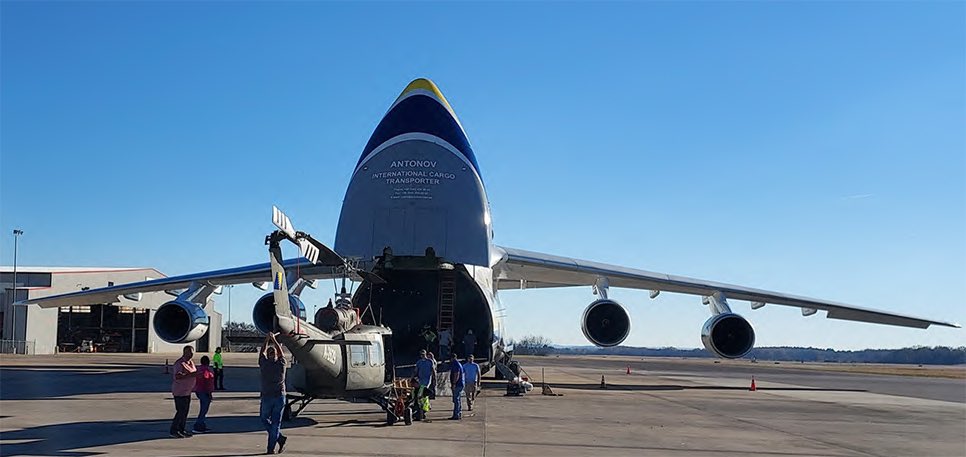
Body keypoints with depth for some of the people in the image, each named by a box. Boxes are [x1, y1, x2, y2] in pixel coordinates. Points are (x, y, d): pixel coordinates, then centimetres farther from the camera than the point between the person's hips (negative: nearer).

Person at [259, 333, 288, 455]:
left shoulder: (264, 364, -4)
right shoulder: (281, 364, -1)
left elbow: (262, 353, 15)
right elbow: (281, 353, 18)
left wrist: (267, 340, 27)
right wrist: (274, 340, 29)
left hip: (267, 397, -1)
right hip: (280, 396, 2)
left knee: (264, 419, 15)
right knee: (275, 422, 6)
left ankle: (280, 438, 1)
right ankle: (271, 448, 5)